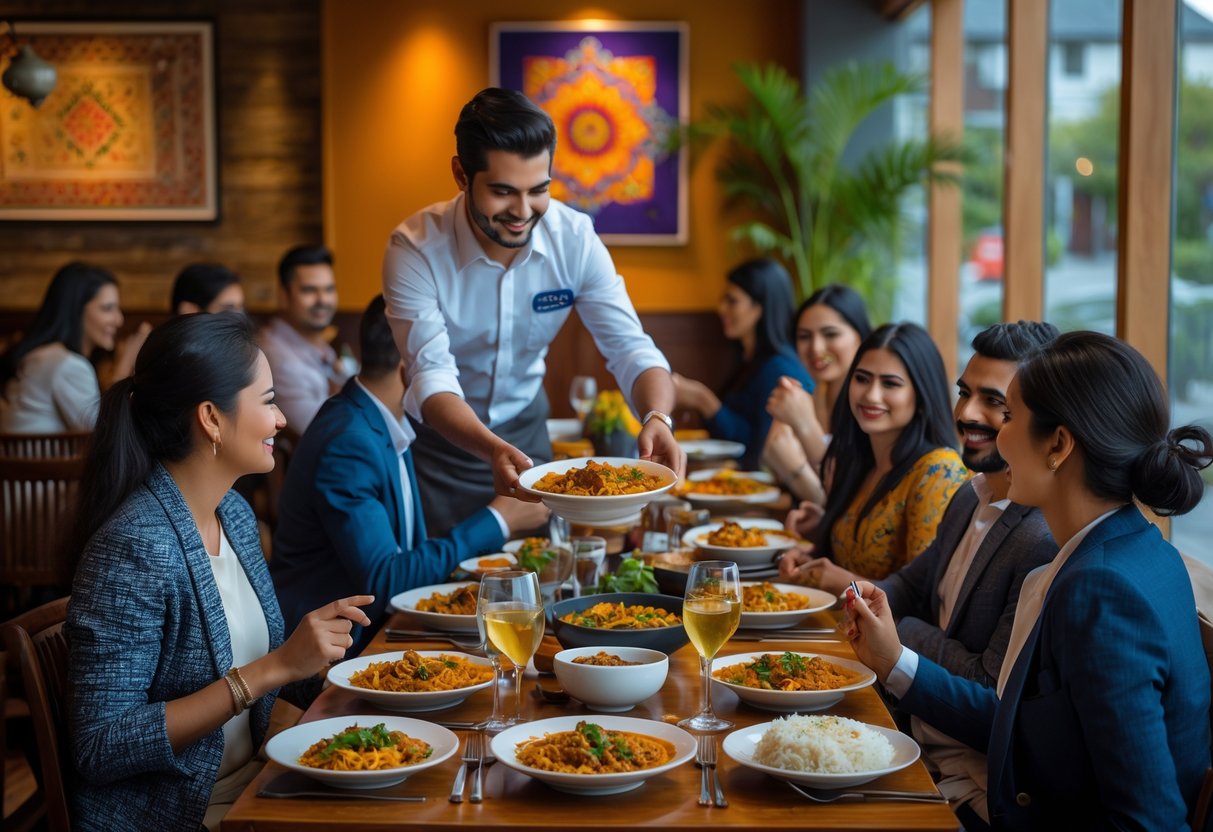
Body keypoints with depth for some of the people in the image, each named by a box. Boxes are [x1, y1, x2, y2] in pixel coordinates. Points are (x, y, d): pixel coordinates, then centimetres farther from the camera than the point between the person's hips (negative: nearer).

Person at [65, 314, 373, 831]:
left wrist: (315, 653, -4)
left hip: (249, 785, 7)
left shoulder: (236, 515, 4)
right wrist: (274, 668, -25)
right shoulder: (133, 547, -20)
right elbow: (100, 749, -23)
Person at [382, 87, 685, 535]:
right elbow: (432, 377, -30)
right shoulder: (415, 250, -24)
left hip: (524, 429, 3)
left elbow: (631, 348, -18)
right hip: (439, 437, -3)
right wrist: (491, 448, -49)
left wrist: (658, 419, -40)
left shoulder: (575, 238, -16)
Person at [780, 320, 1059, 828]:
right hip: (921, 745, 9)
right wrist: (844, 584, 4)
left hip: (970, 788, -8)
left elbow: (993, 691, -21)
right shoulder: (971, 499, 7)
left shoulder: (1049, 543, -24)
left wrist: (896, 631, -10)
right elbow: (913, 587, 23)